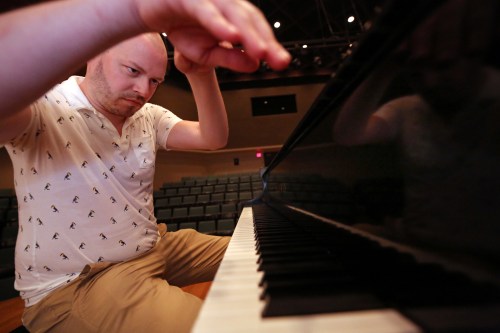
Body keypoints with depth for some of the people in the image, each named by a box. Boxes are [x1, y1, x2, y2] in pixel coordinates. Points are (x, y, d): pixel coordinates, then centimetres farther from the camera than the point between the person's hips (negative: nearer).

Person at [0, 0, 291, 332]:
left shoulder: (149, 116, 4)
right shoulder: (41, 108, -15)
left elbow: (213, 138, -8)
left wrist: (201, 73, -24)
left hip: (155, 248, 7)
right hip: (73, 282, -6)